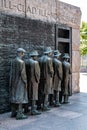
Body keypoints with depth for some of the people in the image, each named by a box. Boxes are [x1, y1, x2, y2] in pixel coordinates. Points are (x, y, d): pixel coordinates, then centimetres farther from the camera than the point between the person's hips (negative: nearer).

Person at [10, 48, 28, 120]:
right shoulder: (21, 62, -17)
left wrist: (12, 81, 16)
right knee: (20, 97, -2)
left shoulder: (13, 61, 6)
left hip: (13, 82, 8)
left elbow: (12, 72, 9)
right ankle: (19, 114, 1)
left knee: (14, 96, 13)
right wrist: (25, 82, -9)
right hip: (20, 82, -8)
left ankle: (13, 112, 23)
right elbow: (23, 73, -19)